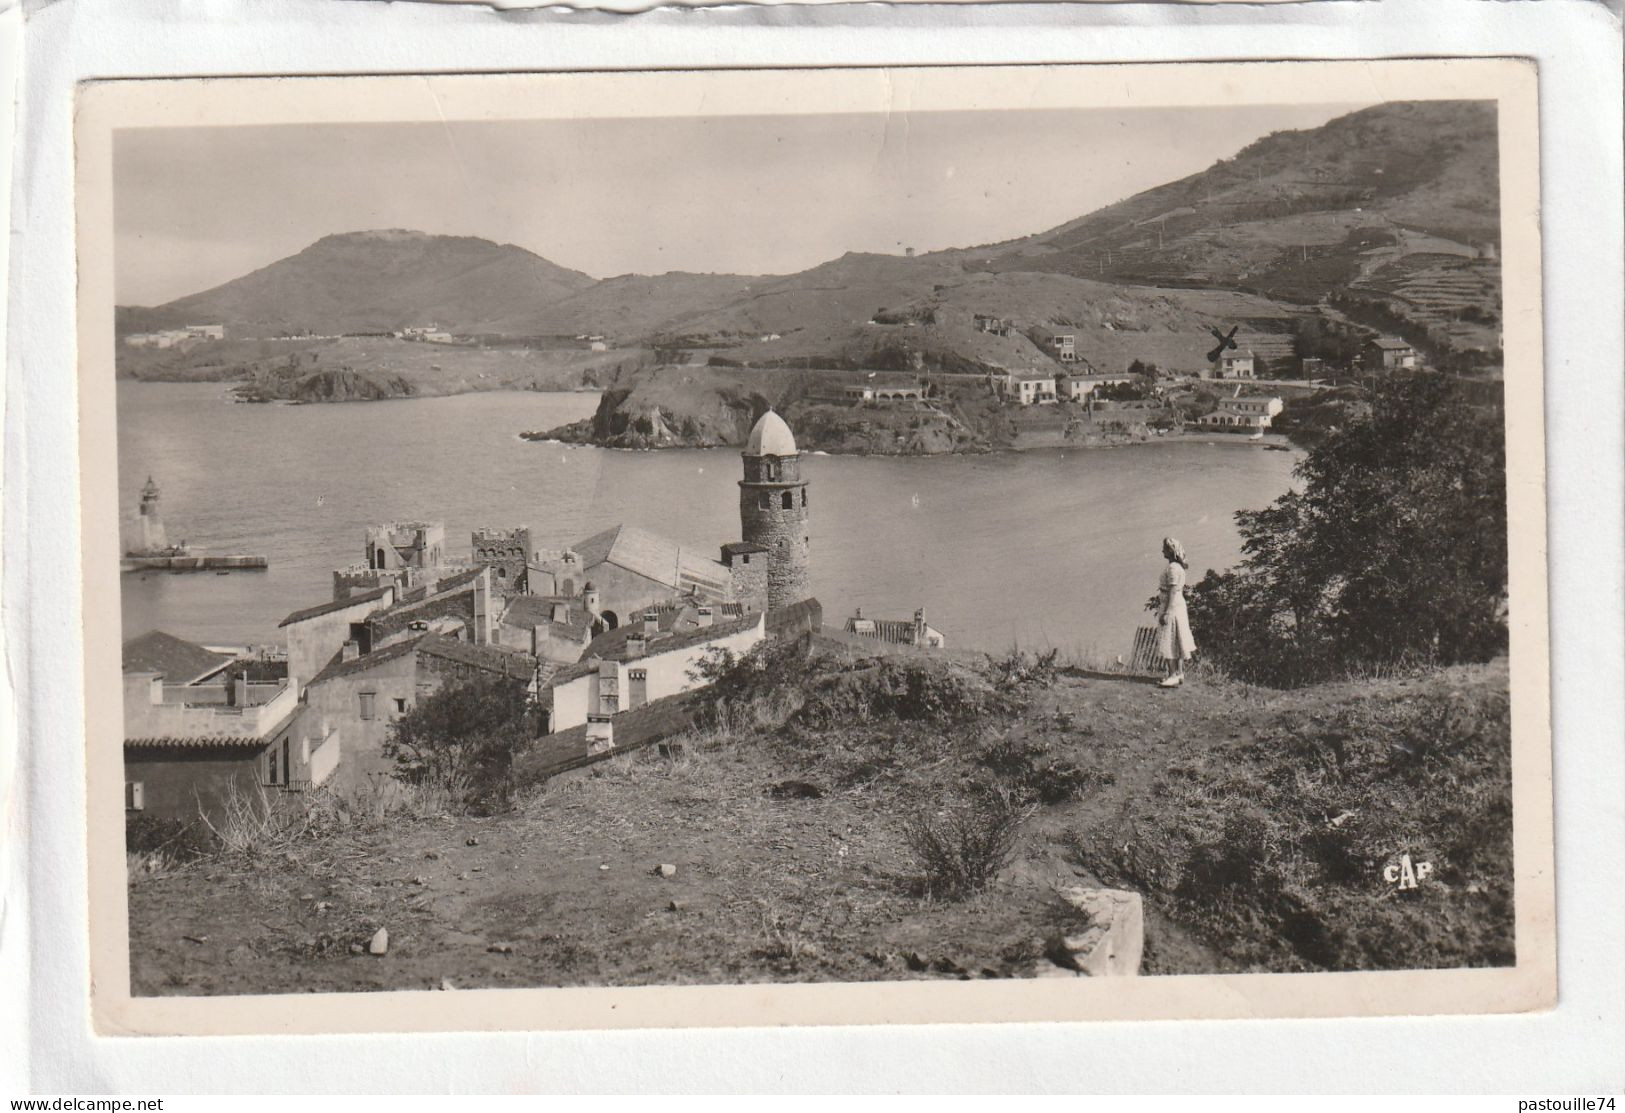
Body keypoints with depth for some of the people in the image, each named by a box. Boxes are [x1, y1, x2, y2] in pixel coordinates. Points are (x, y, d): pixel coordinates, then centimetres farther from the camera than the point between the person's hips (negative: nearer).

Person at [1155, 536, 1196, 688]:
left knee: (1169, 642, -7)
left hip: (1172, 607, -10)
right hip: (1179, 606, 10)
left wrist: (1166, 612, -22)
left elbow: (1172, 592, -21)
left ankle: (1174, 676, -8)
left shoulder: (1172, 568, -17)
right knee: (1176, 642, 13)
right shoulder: (1179, 567, 13)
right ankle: (1179, 673, 18)